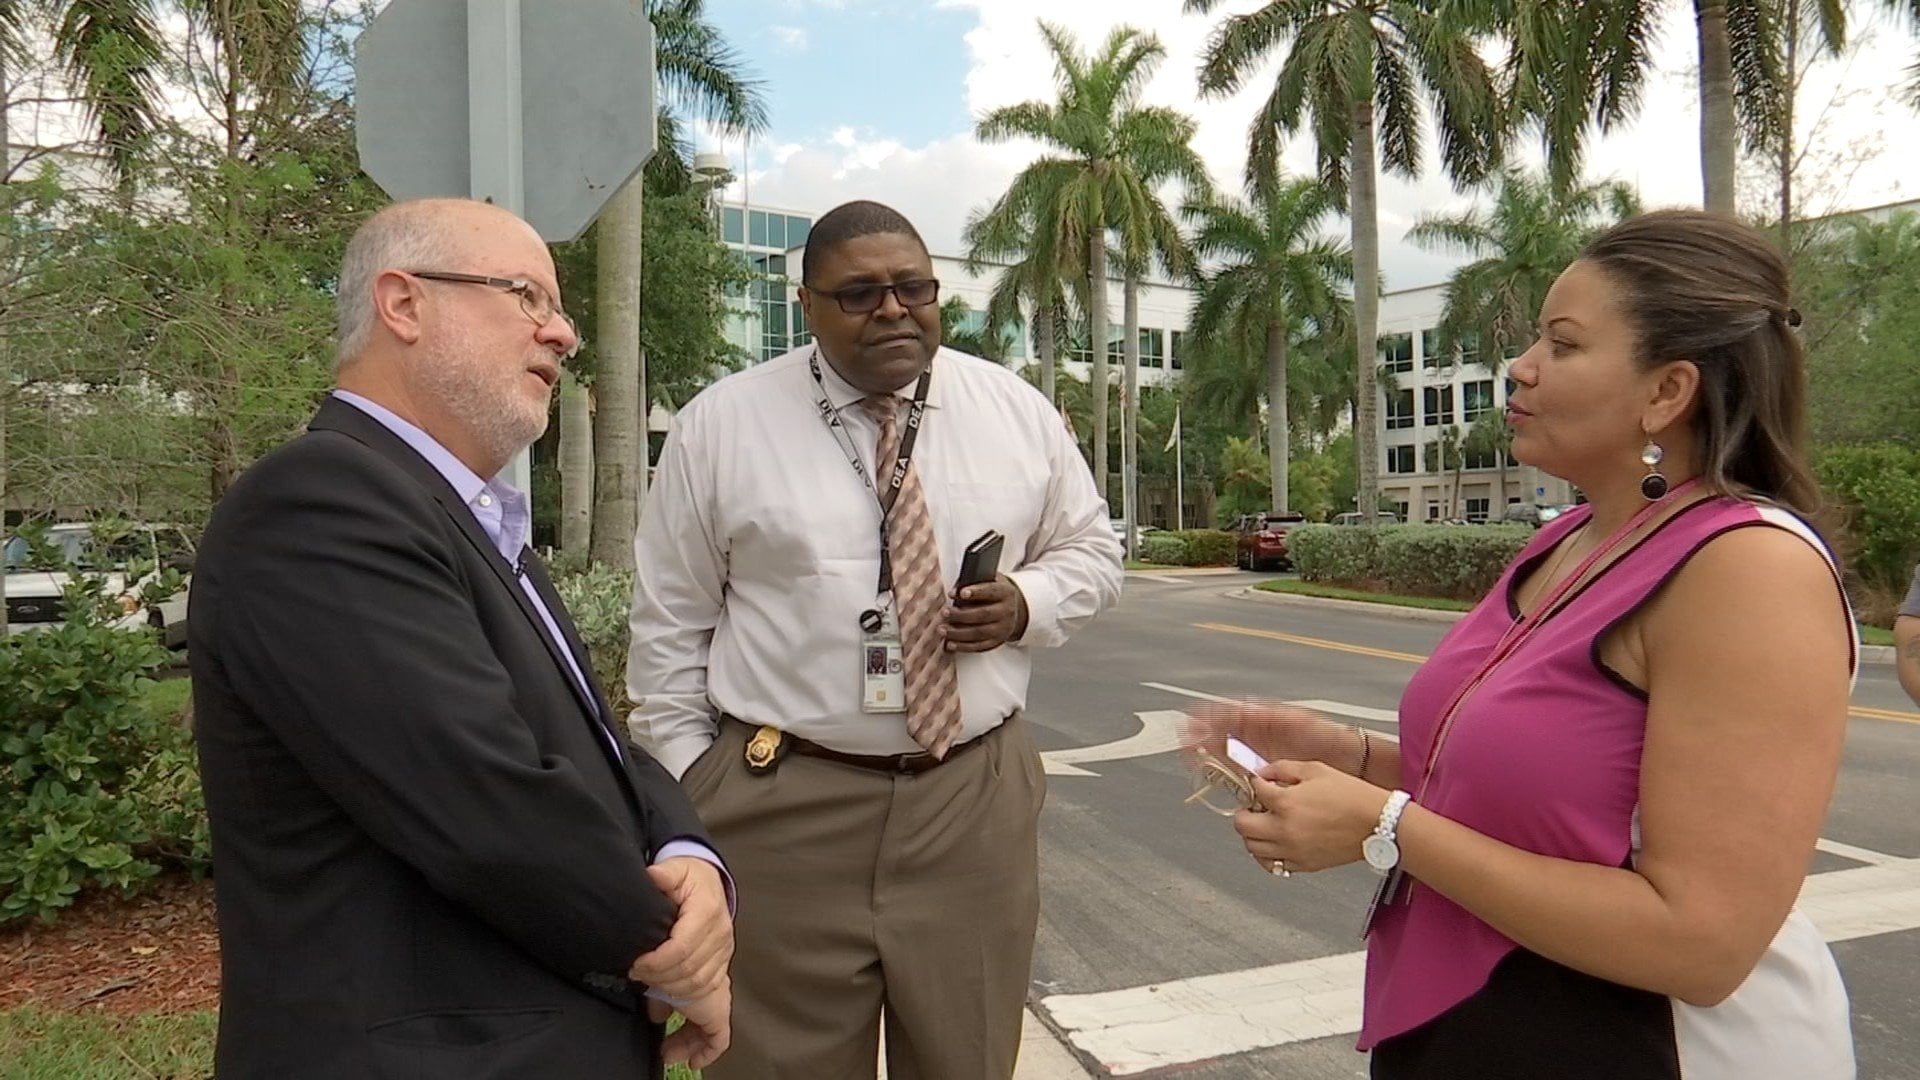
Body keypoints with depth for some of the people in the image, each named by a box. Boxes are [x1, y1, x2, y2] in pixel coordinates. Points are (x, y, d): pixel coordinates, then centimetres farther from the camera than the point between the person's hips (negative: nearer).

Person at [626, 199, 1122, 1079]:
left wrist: (1028, 603, -8)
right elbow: (670, 624, 3)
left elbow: (1091, 549, 13)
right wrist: (688, 782, 1)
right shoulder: (719, 424, -2)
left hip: (975, 795, 2)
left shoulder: (1018, 411, 3)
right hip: (778, 803, -1)